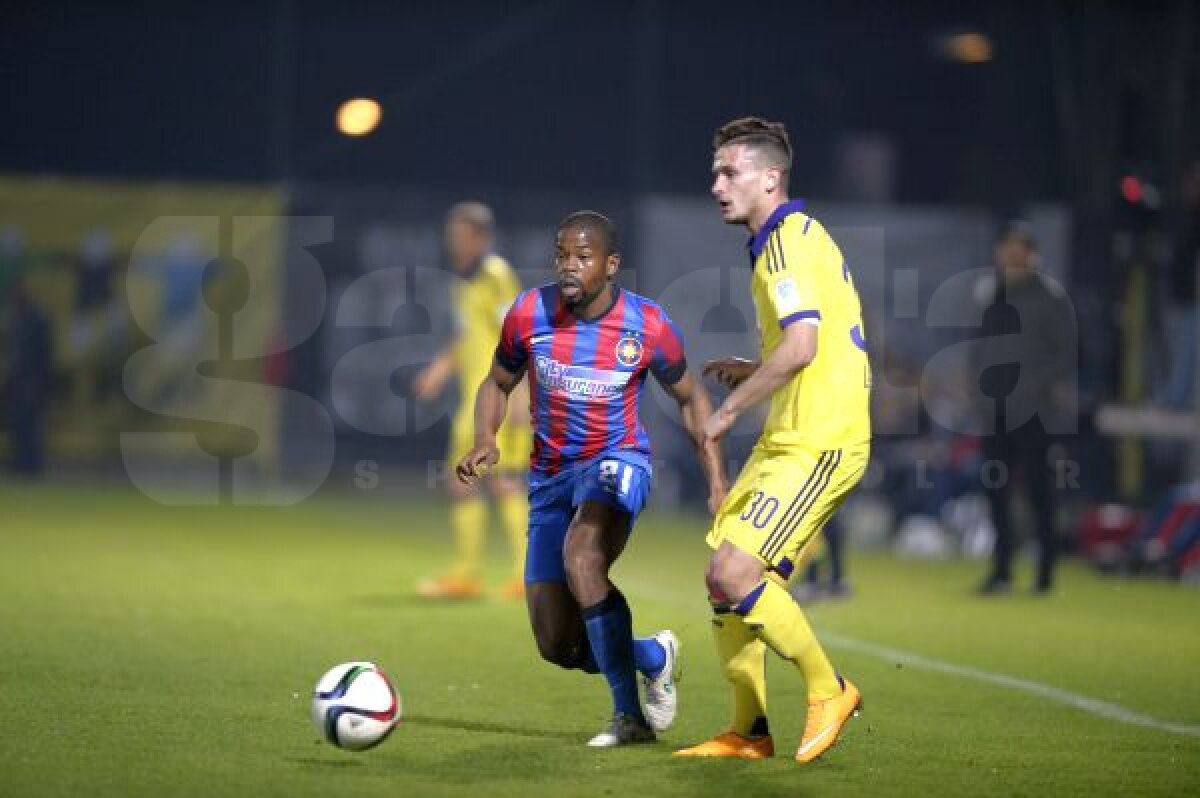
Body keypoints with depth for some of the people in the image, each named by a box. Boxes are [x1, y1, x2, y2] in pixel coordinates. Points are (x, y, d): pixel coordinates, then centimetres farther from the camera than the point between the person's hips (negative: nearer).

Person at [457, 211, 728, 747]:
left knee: (581, 560, -36)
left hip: (616, 463, -4)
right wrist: (485, 440, -13)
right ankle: (655, 657, 31)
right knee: (557, 646, 0)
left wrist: (717, 485, -5)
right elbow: (497, 384, 7)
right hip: (550, 476, 4)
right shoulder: (530, 313, -9)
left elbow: (690, 399, 3)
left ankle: (630, 714, -24)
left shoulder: (647, 325, -13)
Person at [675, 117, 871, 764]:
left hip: (818, 444, -10)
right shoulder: (786, 239, 19)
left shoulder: (791, 240, -13)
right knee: (724, 579, 8)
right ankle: (748, 732, 16)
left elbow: (801, 345, -26)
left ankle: (828, 689, -1)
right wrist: (751, 371, 16)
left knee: (733, 576, -17)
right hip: (785, 442, 10)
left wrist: (730, 409, -18)